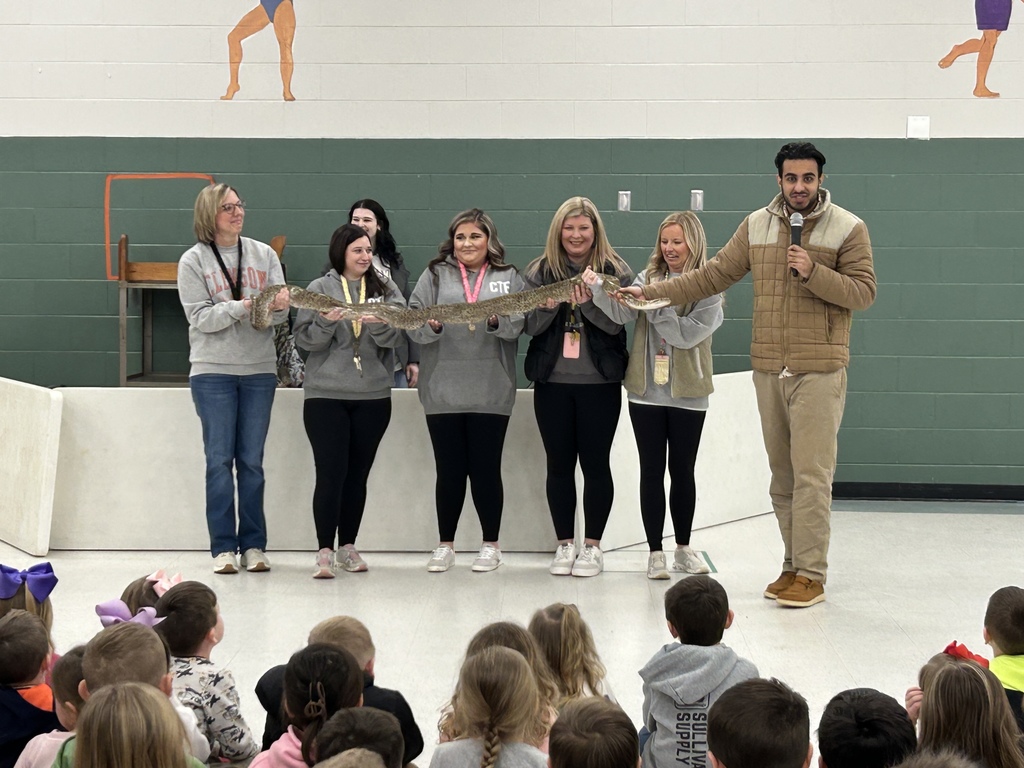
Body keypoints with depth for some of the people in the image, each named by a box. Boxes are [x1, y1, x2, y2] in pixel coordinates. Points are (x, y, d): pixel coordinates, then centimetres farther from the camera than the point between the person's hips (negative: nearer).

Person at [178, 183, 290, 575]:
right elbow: (200, 318, -9)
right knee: (220, 460, -1)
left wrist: (278, 305, -22)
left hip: (260, 370, 2)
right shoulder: (193, 261, -1)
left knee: (252, 462, 5)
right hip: (213, 371, -2)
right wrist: (243, 307, -22)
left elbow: (281, 313, 2)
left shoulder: (264, 255, 7)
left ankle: (253, 545, 11)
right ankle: (223, 547, 4)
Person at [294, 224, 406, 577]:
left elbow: (394, 336, -4)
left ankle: (348, 546, 18)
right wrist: (326, 322, -21)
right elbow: (304, 339, -2)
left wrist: (378, 323, -25)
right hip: (325, 394, -3)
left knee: (358, 473, 8)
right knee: (331, 472, -9)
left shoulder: (386, 290, 9)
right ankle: (325, 551, -7)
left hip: (373, 396, 3)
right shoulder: (319, 289, 4)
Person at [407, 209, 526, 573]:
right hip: (442, 390, 1)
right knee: (449, 470, 5)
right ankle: (445, 545, 16)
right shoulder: (435, 275, 8)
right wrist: (432, 325, -20)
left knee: (486, 468, 3)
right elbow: (412, 321, 0)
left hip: (491, 391, 0)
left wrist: (495, 320, -23)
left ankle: (491, 544, 15)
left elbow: (518, 323, -4)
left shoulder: (508, 277, 8)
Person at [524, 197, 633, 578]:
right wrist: (549, 306, -19)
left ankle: (593, 546, 10)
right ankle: (564, 545, 14)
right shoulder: (540, 271, 5)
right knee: (559, 464, 6)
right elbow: (531, 326, 1)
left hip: (600, 382, -2)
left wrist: (587, 303, -24)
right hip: (552, 381, 2)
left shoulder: (615, 271, 1)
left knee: (595, 463, 2)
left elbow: (615, 323, -9)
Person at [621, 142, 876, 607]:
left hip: (819, 370, -5)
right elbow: (715, 275, 13)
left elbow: (863, 292, -6)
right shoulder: (756, 226, 11)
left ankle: (811, 574, -6)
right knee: (782, 475, 9)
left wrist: (814, 272, -19)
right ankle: (794, 564, 17)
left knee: (811, 474, -9)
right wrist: (653, 293, 8)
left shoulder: (847, 229, -1)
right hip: (768, 368, 5)